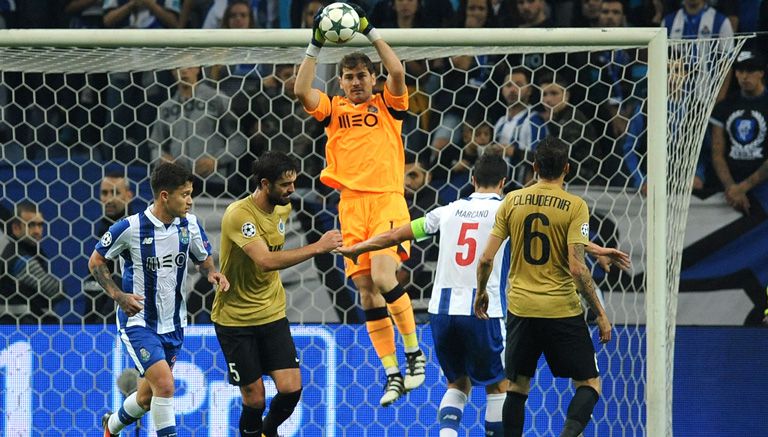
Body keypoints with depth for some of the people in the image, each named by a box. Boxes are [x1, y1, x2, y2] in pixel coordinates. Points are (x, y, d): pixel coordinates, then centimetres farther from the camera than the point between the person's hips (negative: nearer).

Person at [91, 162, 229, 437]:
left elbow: (204, 260, 12)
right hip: (138, 321, -6)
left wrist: (212, 273, -12)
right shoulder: (129, 228, -18)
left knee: (147, 398, 17)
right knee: (164, 384, -24)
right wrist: (119, 296, -17)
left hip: (173, 324, 6)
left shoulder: (190, 225, -4)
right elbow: (96, 261, -4)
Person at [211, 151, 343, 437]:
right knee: (255, 398, -3)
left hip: (272, 315, 6)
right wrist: (318, 247, -34)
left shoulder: (283, 209, 2)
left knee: (291, 388, -4)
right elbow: (267, 261, -35)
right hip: (235, 319, -6)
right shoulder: (239, 215, -23)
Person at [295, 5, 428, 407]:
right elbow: (301, 90, -1)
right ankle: (392, 374, 7)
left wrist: (371, 33, -7)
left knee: (383, 276, -22)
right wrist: (315, 46, -5)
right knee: (366, 291, 1)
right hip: (351, 204, 4)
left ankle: (414, 351, -4)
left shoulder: (387, 105, 7)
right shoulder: (334, 109, 14)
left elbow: (397, 72, -10)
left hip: (387, 200, -4)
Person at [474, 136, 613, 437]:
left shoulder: (512, 201, 2)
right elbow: (576, 268, -15)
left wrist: (481, 292, 21)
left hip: (520, 309, 3)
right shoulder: (575, 206, -9)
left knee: (517, 386, 16)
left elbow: (486, 258, 2)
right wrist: (600, 314, -7)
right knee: (589, 383, 5)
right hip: (563, 310, -3)